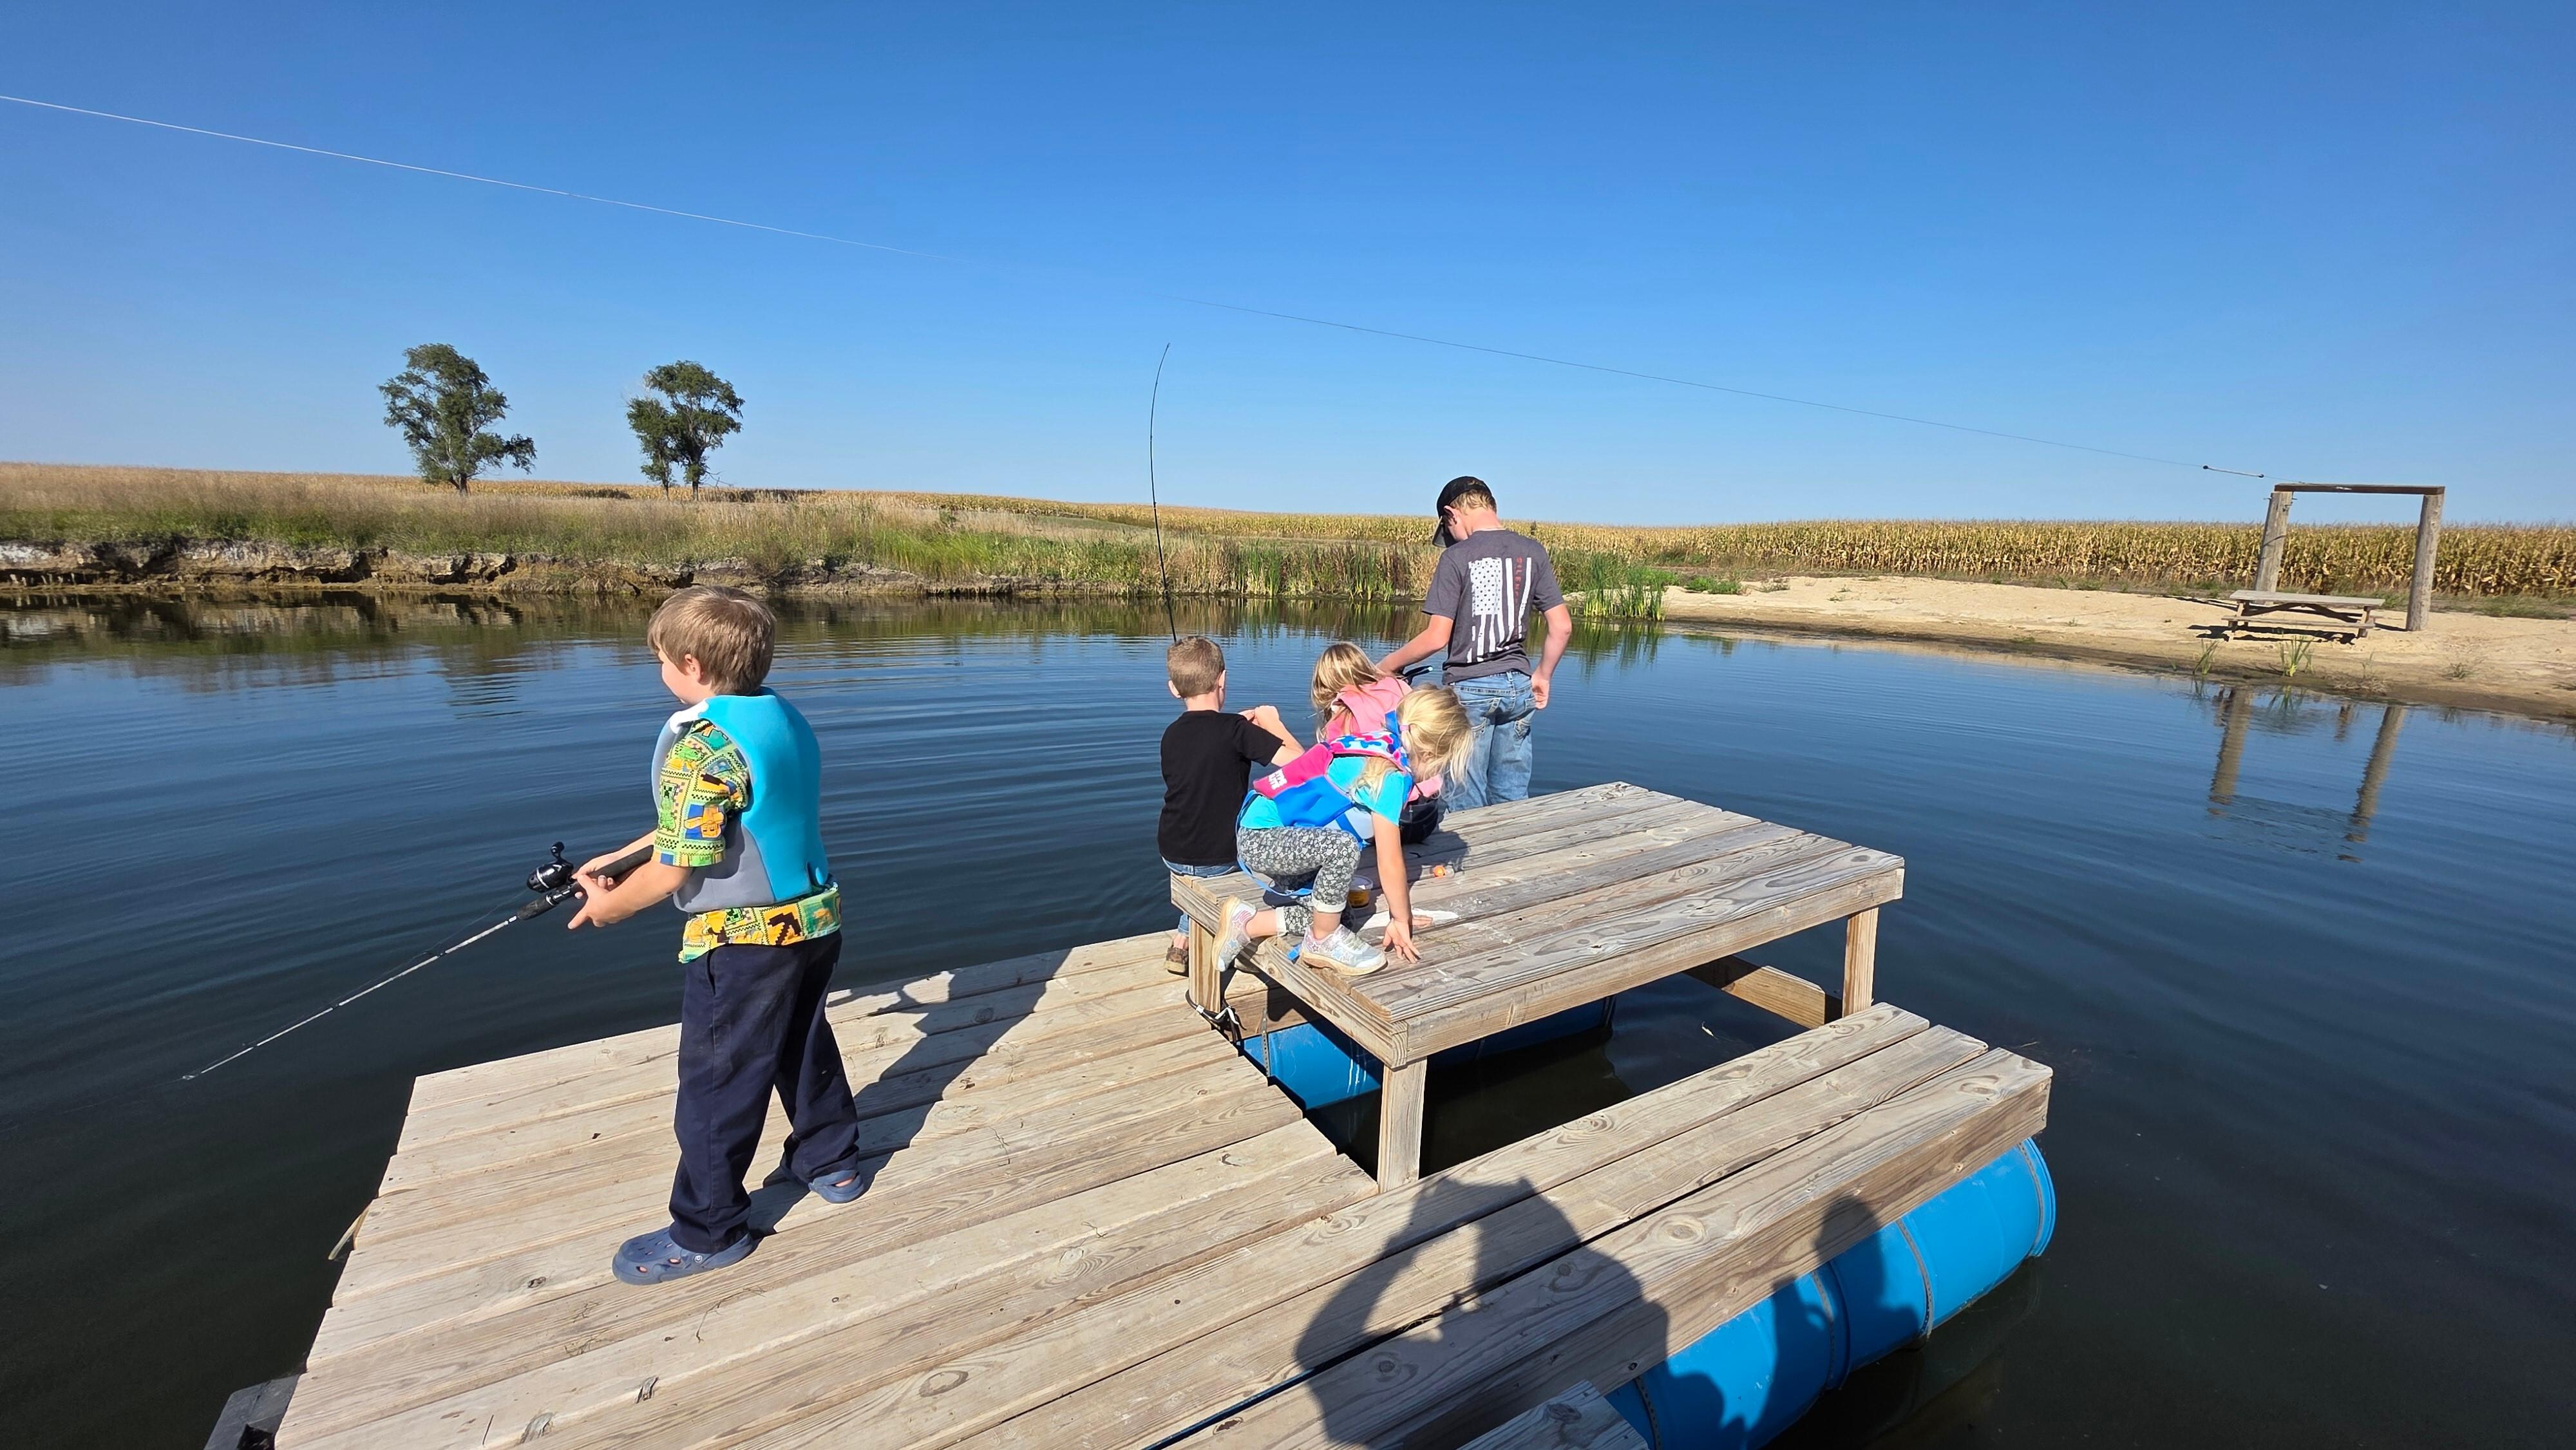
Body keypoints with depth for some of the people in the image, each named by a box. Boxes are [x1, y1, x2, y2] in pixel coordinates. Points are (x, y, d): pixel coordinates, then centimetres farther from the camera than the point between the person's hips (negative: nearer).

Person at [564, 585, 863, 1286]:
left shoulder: (702, 747, -22)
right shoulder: (786, 718, 5)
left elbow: (677, 869, -18)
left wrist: (611, 904, 1)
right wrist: (619, 859, 19)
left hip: (744, 939, -8)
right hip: (815, 919, 8)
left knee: (716, 1083, 8)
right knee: (804, 1044, 24)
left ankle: (707, 1231, 24)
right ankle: (831, 1161, 40)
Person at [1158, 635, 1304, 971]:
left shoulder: (1171, 735, -1)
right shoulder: (1235, 729, -18)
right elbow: (1298, 761, -23)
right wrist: (1273, 723, -6)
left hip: (1172, 856, 5)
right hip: (1220, 860, -5)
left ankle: (1184, 940, 27)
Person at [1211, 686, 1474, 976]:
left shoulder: (1382, 746, 5)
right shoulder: (1391, 776, -21)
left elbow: (1388, 845, 12)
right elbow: (1390, 862, -15)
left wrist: (1399, 914, 17)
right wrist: (1401, 919, 1)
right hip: (1259, 839, -10)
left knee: (1330, 914, 6)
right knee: (1343, 847, -30)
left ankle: (1248, 924, 19)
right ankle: (1323, 941, -7)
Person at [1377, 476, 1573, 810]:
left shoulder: (1457, 557, -10)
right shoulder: (1532, 552, 5)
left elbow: (1436, 638, -13)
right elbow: (1562, 627, 4)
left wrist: (1385, 667, 0)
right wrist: (1542, 676, 17)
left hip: (1470, 689, -5)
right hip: (1519, 686, 5)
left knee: (1467, 805, 4)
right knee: (1513, 799, 12)